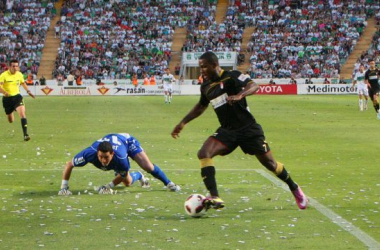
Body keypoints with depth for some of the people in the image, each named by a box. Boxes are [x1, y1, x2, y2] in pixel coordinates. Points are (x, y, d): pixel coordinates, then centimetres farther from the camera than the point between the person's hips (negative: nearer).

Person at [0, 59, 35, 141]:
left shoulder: (19, 74, 0)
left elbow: (23, 83, 22)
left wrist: (28, 91, 11)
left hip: (17, 97, 2)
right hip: (7, 98, -2)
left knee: (22, 114, -22)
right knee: (11, 120, 14)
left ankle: (25, 134, -25)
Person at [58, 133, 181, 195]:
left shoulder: (120, 157, -48)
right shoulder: (89, 153, -46)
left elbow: (123, 175, -24)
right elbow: (69, 165, -32)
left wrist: (109, 186, -30)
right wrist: (64, 187, -32)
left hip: (126, 140, -3)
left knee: (148, 167, -17)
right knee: (128, 182, 3)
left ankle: (169, 183, 9)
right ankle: (138, 176, 40)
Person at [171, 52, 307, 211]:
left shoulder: (231, 77, -13)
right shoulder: (206, 87, 7)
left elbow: (253, 86, -28)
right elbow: (201, 106, 26)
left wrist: (239, 95, -47)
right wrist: (183, 123, 24)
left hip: (248, 129, -5)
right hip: (227, 131, 5)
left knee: (269, 163, 4)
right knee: (203, 153, -20)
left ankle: (295, 190, 30)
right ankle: (214, 198, -26)